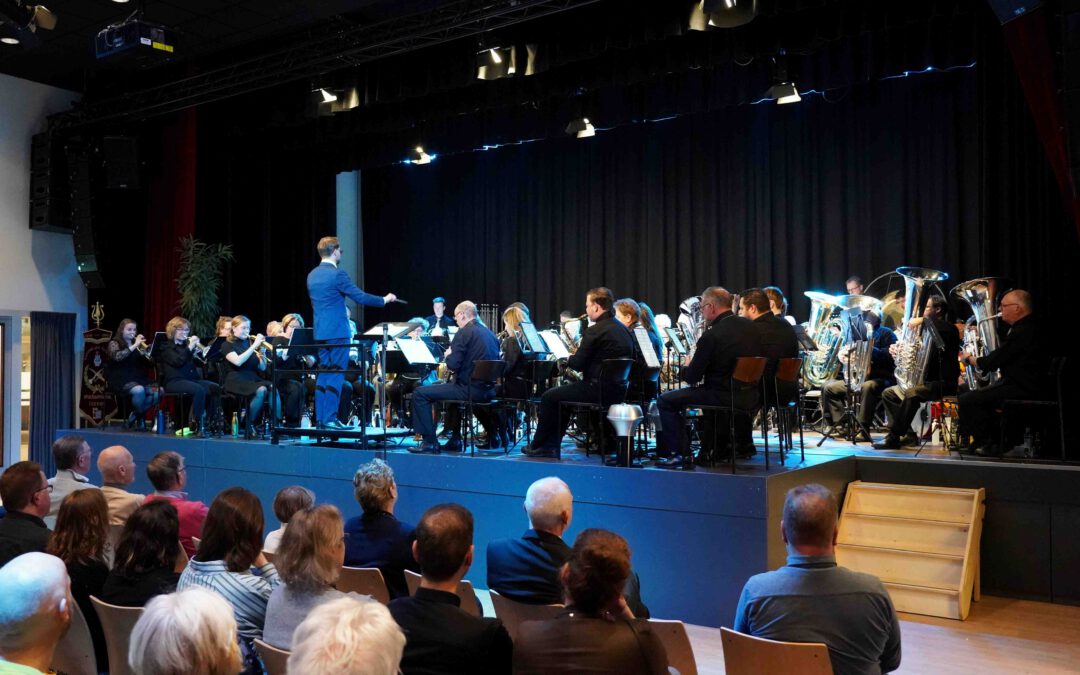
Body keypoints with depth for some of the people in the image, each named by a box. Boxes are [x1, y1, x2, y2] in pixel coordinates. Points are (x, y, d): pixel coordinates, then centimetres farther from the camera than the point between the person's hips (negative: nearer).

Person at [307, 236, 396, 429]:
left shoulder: (312, 275, 11)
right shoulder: (337, 274, -14)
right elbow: (360, 297, -15)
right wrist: (384, 299, -2)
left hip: (320, 331, 8)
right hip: (337, 331, -8)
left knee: (324, 374, 11)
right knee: (336, 376, -4)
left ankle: (320, 417, 12)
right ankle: (330, 418, -5)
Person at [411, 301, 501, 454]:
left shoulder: (464, 332, -10)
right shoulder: (489, 333, 13)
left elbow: (453, 365, -17)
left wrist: (448, 355, 5)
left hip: (470, 389, -9)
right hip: (488, 390, 9)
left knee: (419, 394, 0)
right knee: (453, 387, 39)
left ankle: (430, 442, -1)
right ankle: (455, 440, 36)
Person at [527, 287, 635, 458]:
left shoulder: (595, 331, -16)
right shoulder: (623, 329, 11)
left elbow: (578, 364, -14)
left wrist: (569, 358, 8)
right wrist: (578, 357, 20)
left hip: (598, 388, -9)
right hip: (619, 390, 9)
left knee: (549, 397, 7)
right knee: (563, 393, 27)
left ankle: (538, 446, 19)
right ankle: (551, 446, 25)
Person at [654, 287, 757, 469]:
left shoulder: (711, 336, -19)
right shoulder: (749, 326, 3)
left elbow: (692, 377, -12)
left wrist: (684, 370, 11)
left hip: (723, 398, -8)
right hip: (749, 396, 8)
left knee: (665, 401, 1)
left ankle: (681, 454, -2)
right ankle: (743, 445, 47)